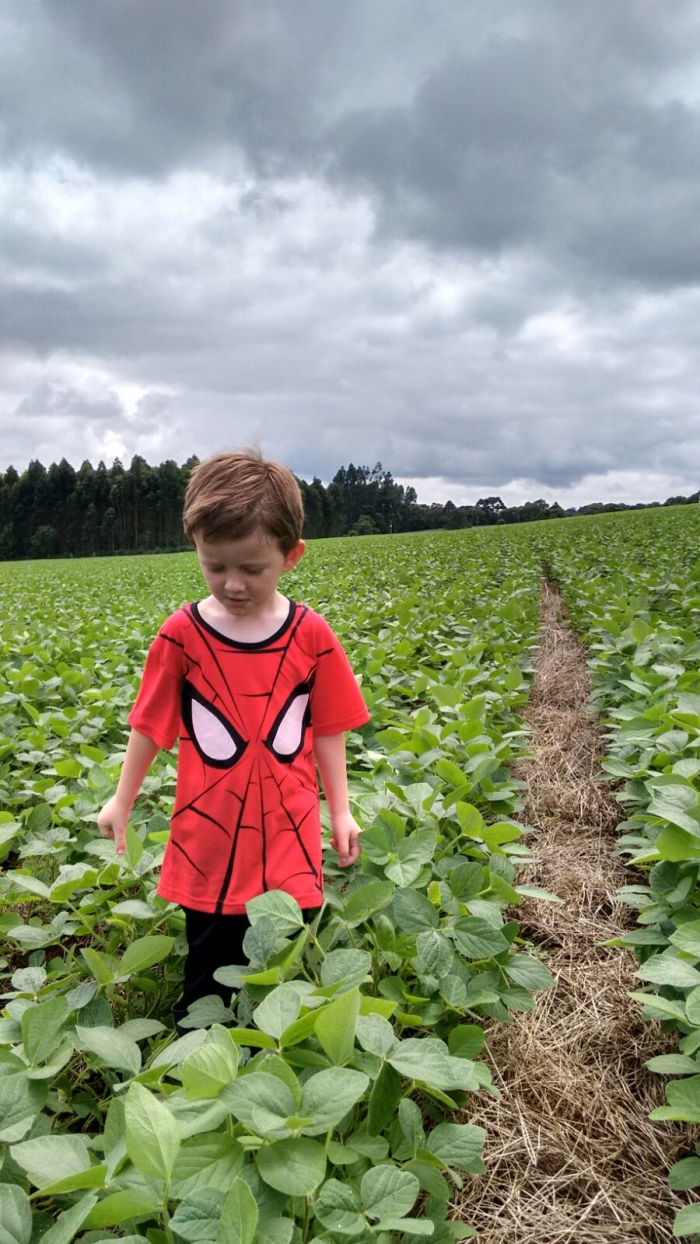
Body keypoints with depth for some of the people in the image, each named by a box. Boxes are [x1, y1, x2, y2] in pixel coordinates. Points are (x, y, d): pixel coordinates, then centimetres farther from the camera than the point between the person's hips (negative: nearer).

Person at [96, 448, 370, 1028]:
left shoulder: (312, 635, -8)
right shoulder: (182, 634, -9)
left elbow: (328, 730, 1)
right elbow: (150, 725, 2)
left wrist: (341, 810, 4)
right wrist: (121, 801, 9)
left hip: (289, 834, 1)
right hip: (209, 834, 0)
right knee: (209, 964, 16)